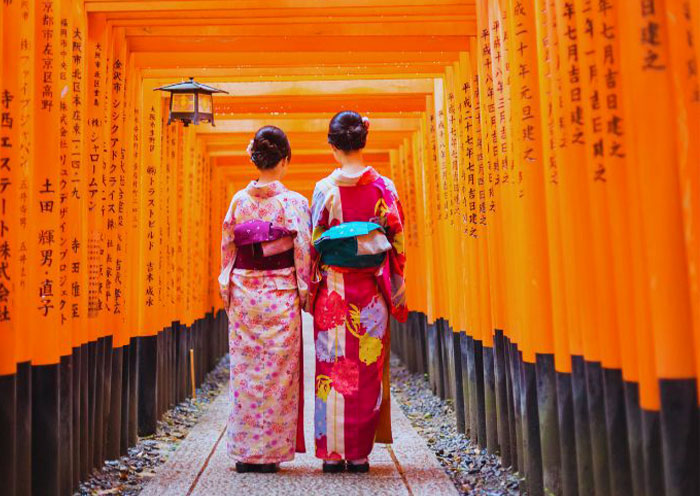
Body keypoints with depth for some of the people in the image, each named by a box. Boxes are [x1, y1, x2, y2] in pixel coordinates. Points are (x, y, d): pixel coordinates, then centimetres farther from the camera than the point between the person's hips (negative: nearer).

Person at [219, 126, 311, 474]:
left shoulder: (238, 201, 3)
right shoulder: (294, 202, -6)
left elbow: (227, 249, 7)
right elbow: (303, 251, -7)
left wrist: (228, 294, 16)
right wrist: (304, 293, 4)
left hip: (243, 295, 3)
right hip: (280, 296, -3)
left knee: (245, 372, 10)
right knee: (277, 373, 5)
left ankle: (244, 451, 17)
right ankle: (270, 452, 11)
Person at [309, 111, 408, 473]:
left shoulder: (325, 189, -4)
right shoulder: (384, 187, -1)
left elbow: (313, 245, -2)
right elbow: (397, 243, 1)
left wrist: (310, 291, 7)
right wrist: (396, 292, 9)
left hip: (332, 291, -1)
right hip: (371, 293, 1)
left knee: (332, 367, 7)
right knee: (368, 370, 8)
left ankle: (332, 452, 12)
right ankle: (359, 453, 14)